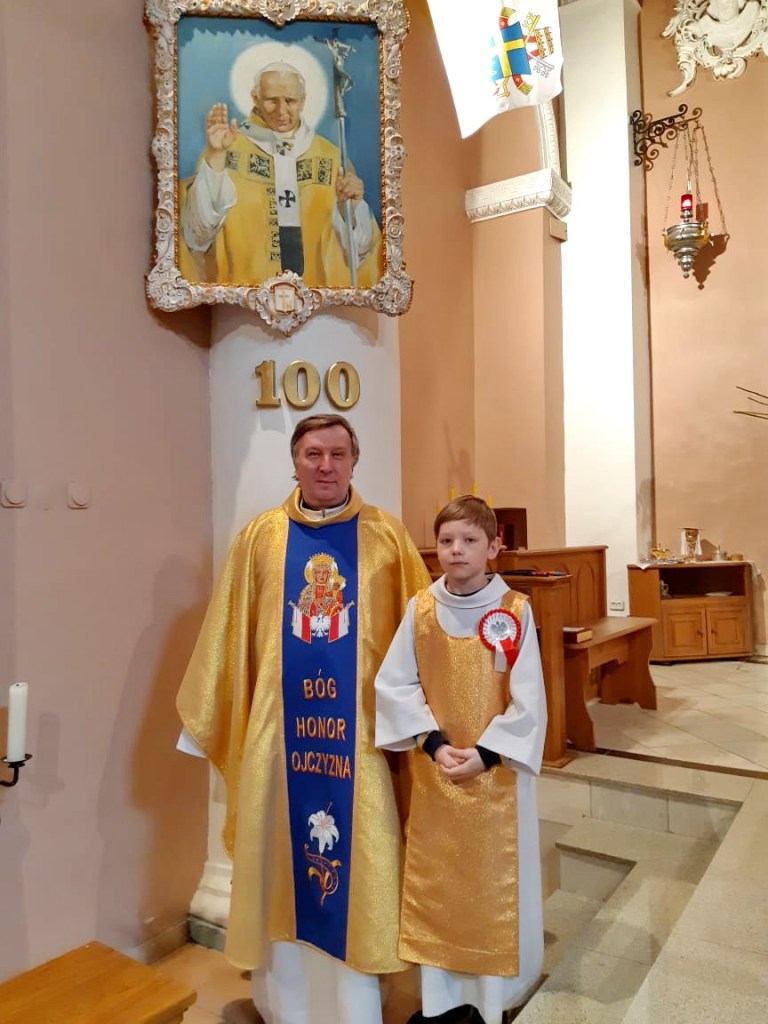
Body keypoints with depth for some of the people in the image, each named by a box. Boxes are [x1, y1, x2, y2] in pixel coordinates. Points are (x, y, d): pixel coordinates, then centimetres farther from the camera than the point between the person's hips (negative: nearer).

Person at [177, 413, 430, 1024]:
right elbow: (230, 636, 6)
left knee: (357, 854, 8)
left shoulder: (387, 537, 0)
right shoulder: (260, 538, 3)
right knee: (283, 848, 14)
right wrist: (210, 715, 7)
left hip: (361, 725, -1)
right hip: (279, 723, 2)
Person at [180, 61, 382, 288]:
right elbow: (199, 228, -9)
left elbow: (358, 246, 5)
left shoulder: (330, 157, 6)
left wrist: (351, 205, -12)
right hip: (246, 281, -3)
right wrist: (215, 157, -18)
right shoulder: (229, 150, 3)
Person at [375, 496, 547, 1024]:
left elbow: (528, 701, -11)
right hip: (433, 769, 3)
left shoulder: (515, 611, -11)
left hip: (497, 769, -2)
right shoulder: (420, 608, -4)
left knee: (494, 881, 11)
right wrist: (433, 743, -14)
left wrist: (486, 753, -16)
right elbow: (393, 683, -5)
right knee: (434, 880, 14)